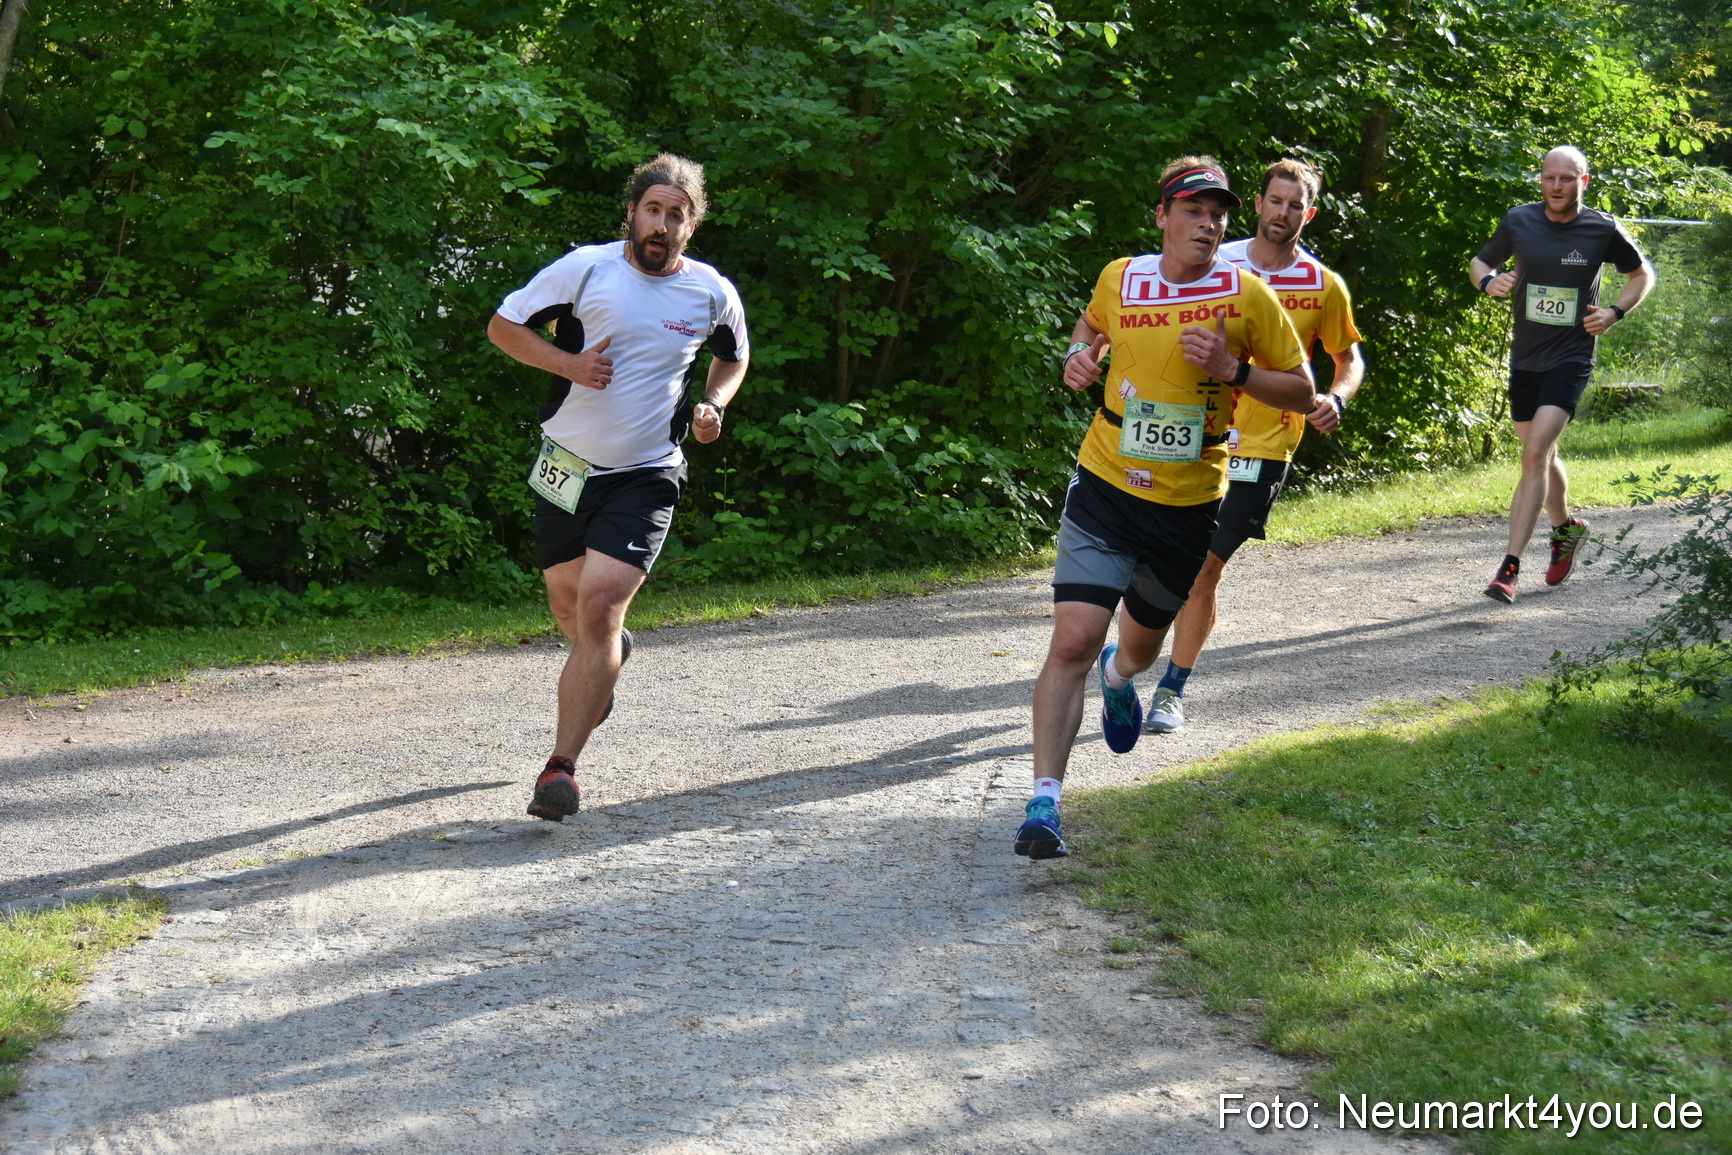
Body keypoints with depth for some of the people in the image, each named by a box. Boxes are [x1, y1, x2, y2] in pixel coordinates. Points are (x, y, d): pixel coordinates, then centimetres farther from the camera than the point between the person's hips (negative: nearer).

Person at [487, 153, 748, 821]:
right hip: (567, 464, 2)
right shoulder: (585, 269, -6)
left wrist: (714, 405, -1)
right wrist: (568, 362, -15)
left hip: (645, 477, -2)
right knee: (567, 603, 16)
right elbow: (503, 326, 1)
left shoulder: (713, 294, 0)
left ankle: (561, 766, -15)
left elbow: (733, 359, 21)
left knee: (599, 608, -17)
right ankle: (607, 655, 54)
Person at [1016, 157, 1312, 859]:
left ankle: (1119, 675, 61)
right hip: (1106, 487, -1)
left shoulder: (1247, 295, -7)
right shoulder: (1119, 278, -1)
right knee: (1073, 641, -16)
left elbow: (1301, 392, -1)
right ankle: (1044, 802, -13)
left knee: (1143, 637, 22)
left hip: (1189, 504, 1)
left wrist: (1232, 369, -17)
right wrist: (1080, 354, 1)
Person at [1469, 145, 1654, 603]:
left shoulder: (1604, 230, -7)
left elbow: (1642, 275, 10)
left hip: (1571, 357, -4)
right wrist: (1489, 281, -11)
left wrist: (1615, 312, -7)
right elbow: (1479, 261, 13)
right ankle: (1565, 528, 47)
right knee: (1541, 456, 17)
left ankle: (1509, 568, -21)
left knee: (1535, 453, -19)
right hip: (1525, 357, 4)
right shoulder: (1518, 221, -2)